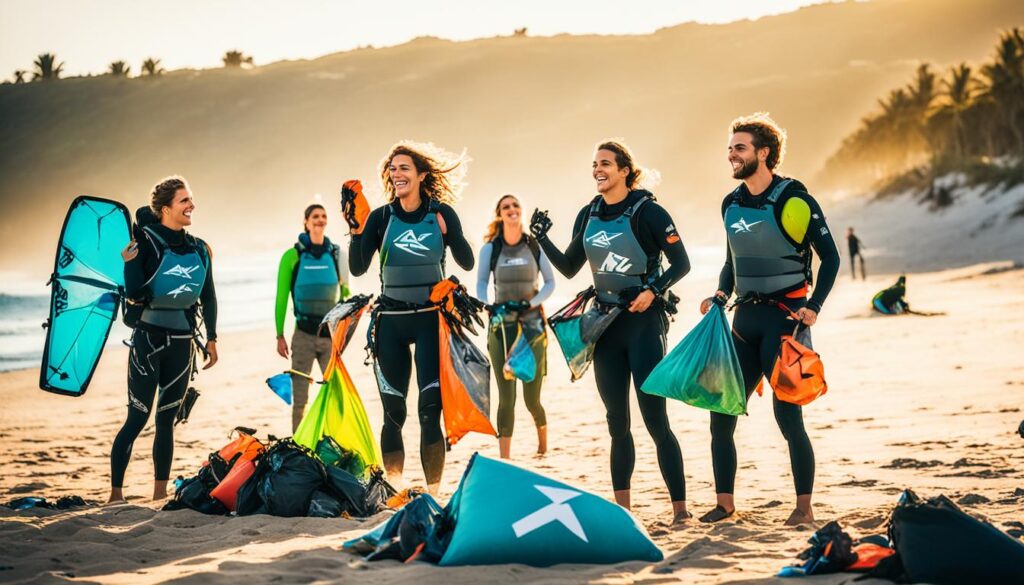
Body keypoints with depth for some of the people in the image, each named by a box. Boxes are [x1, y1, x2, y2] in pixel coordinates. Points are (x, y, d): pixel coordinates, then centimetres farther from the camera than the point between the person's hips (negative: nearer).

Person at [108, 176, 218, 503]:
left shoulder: (200, 249, 9)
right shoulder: (147, 241, -7)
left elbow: (208, 298, 18)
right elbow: (134, 295, -13)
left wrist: (211, 338, 17)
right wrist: (131, 263, -25)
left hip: (183, 343, 5)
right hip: (149, 338, -5)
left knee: (167, 419, 9)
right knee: (137, 418, -7)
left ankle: (160, 492, 15)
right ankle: (116, 493, -2)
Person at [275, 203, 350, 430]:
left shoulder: (336, 254, 7)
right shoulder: (293, 255, -1)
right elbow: (281, 298, 1)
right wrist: (280, 335, -2)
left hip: (331, 335, 2)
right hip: (304, 335, -2)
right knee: (299, 398, 1)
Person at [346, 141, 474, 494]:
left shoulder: (441, 213, -1)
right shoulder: (381, 217, 1)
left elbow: (467, 263, -2)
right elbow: (358, 269, -4)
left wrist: (448, 233, -18)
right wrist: (356, 230, -18)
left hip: (431, 319, -2)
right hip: (391, 322, 2)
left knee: (430, 409, -9)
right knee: (393, 412, 5)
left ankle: (433, 492, -3)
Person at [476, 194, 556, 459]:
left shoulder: (535, 245, 1)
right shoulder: (490, 248, 0)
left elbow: (551, 282, 4)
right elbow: (481, 283, 1)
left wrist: (531, 303, -10)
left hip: (532, 324, 0)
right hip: (501, 326, 0)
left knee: (532, 398, 4)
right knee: (506, 397, -5)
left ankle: (543, 438, 36)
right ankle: (504, 458, 0)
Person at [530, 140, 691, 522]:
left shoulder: (647, 212, -9)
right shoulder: (588, 215, 9)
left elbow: (681, 263, -7)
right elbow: (569, 268, 15)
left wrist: (654, 291, -21)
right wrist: (543, 239, 1)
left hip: (643, 322, -6)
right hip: (606, 324, 6)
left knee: (655, 420, -9)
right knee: (617, 423, 9)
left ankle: (680, 507, -5)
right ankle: (622, 508, 16)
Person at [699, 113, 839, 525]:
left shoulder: (793, 199, -9)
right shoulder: (732, 204, 10)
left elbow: (830, 257, -5)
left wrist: (814, 306, -15)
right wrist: (720, 296, 6)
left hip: (784, 317, -6)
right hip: (745, 318, 7)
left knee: (787, 415, -6)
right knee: (721, 413, 3)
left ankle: (804, 507, 5)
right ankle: (725, 503, 13)